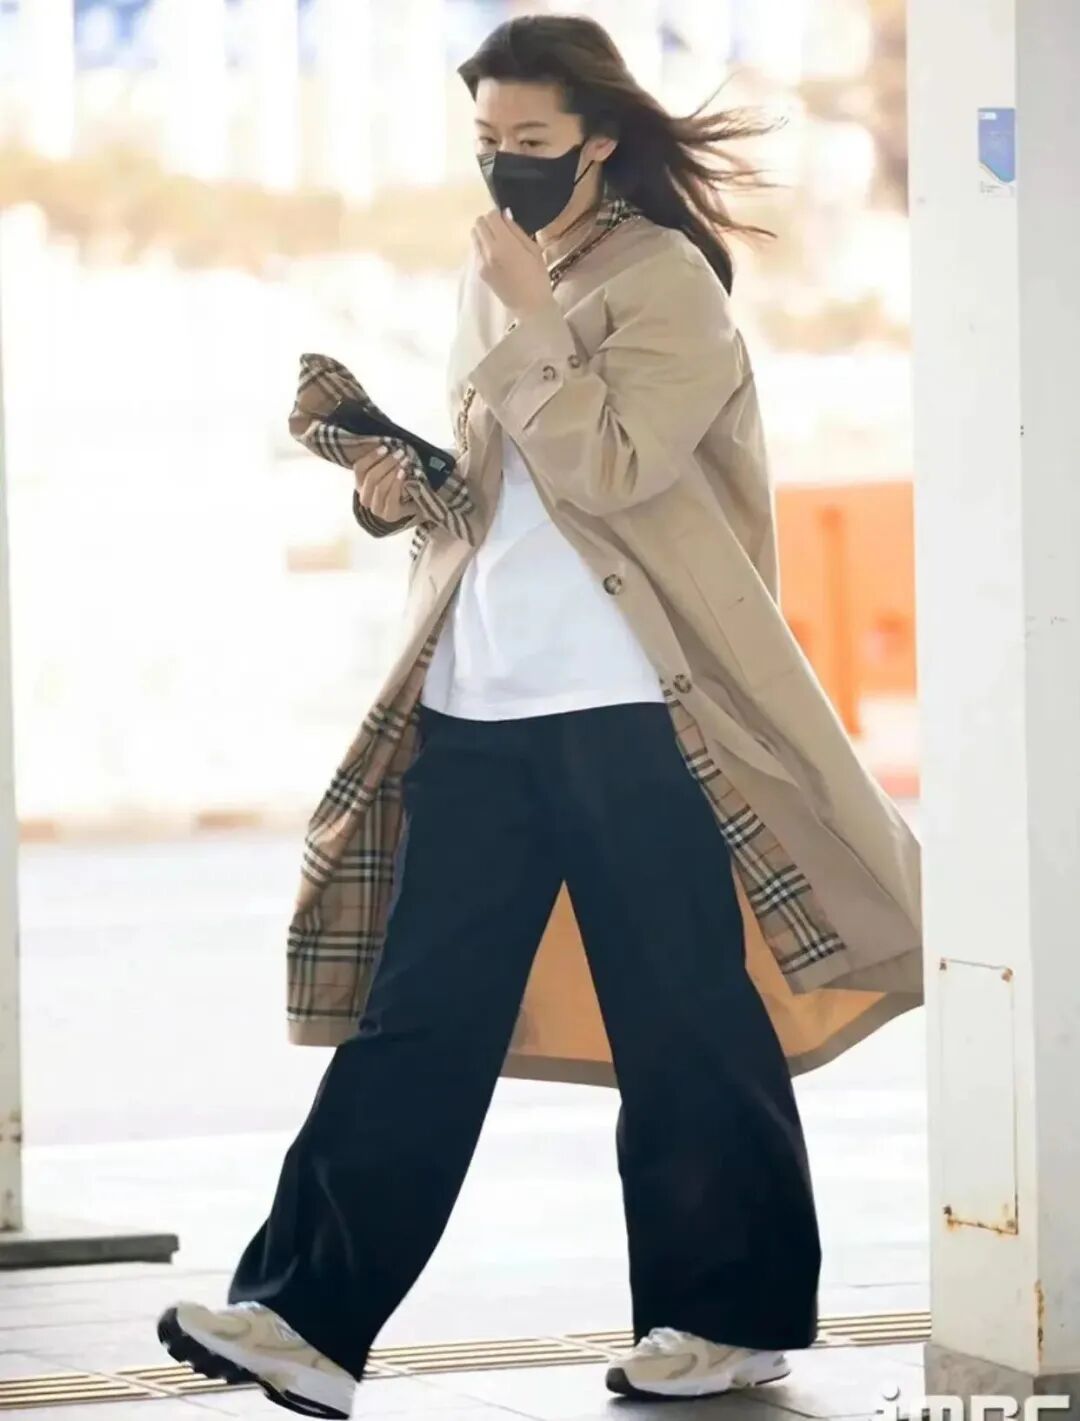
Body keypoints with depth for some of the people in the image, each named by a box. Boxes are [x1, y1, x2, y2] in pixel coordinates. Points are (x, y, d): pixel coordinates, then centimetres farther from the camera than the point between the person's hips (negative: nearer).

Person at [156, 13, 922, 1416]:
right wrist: (409, 495, 6)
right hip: (477, 710, 7)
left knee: (684, 1022, 3)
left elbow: (611, 463, -19)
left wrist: (527, 314, -15)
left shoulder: (665, 279, -7)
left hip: (628, 717, -7)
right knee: (413, 1017, 3)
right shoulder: (502, 270, 16)